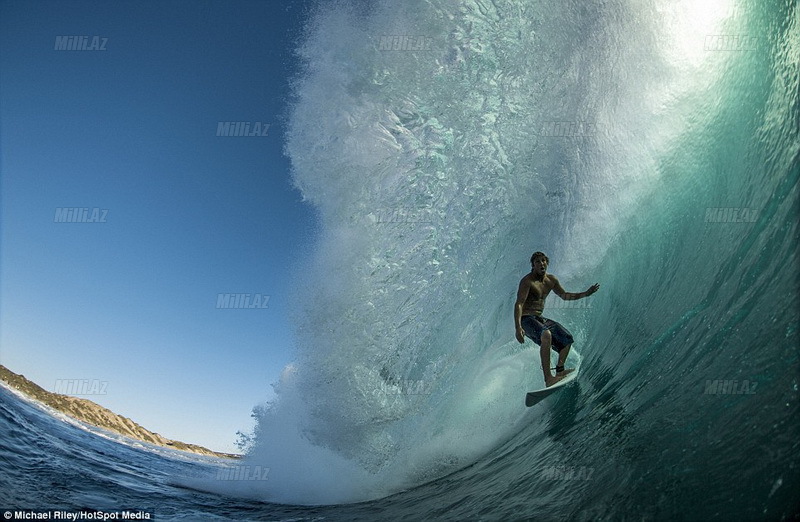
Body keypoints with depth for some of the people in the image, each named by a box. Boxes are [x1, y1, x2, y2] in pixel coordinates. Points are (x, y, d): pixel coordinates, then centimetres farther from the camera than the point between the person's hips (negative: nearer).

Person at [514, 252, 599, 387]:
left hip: (540, 319, 9)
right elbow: (518, 305, -25)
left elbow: (564, 295, 23)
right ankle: (548, 379, -36)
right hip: (526, 319, -9)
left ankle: (560, 370, 22)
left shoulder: (551, 280, 7)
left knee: (567, 339, 10)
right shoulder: (527, 281, -17)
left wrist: (586, 294, 17)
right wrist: (518, 328, -36)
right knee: (546, 334, -36)